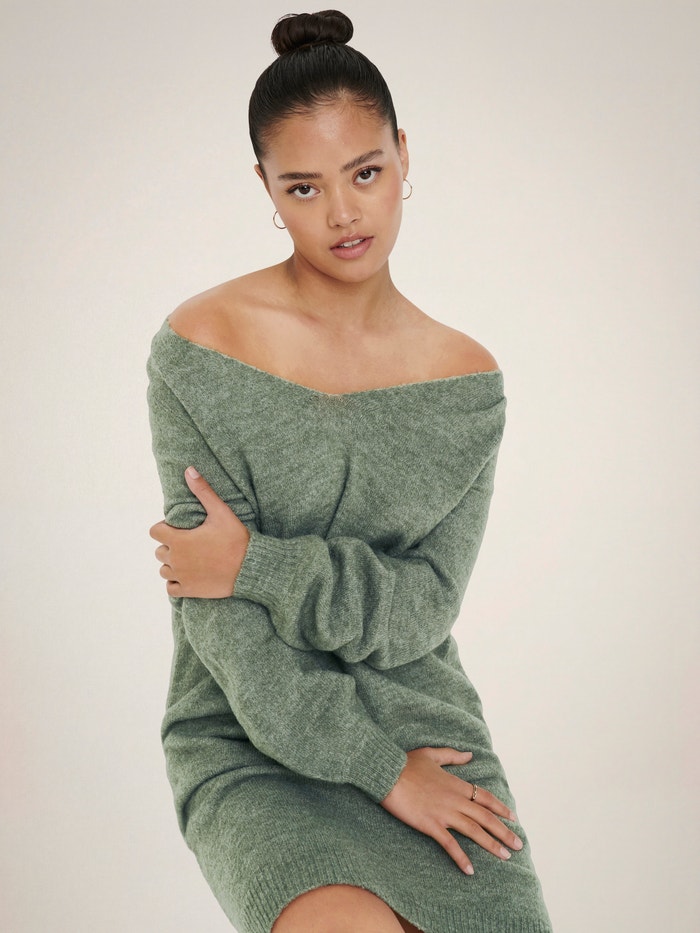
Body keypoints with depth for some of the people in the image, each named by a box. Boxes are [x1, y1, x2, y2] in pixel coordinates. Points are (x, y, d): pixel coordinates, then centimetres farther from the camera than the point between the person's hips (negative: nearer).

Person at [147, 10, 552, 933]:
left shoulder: (466, 380, 3)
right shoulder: (200, 348, -7)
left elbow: (425, 607, -4)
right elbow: (220, 623, -10)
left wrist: (258, 564, -17)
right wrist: (379, 768, -11)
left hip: (427, 726, 3)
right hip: (255, 742, -3)